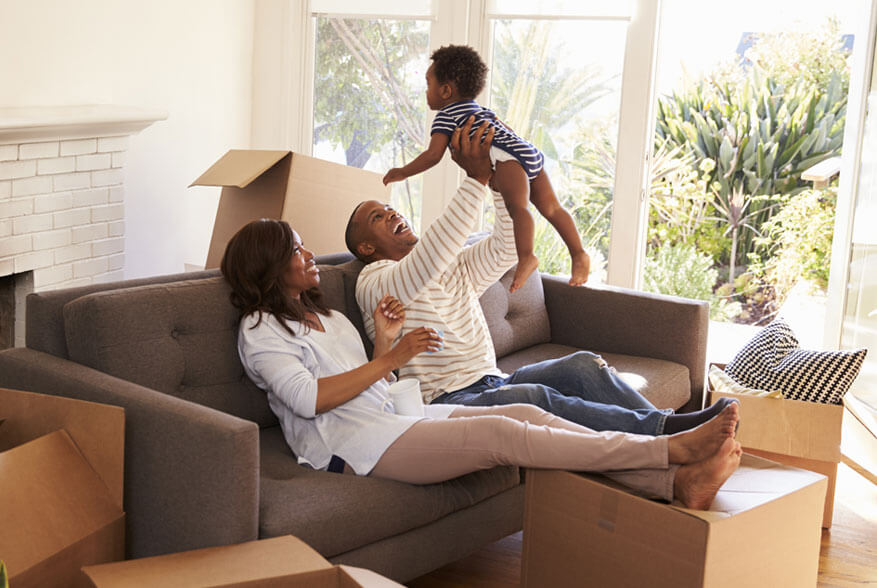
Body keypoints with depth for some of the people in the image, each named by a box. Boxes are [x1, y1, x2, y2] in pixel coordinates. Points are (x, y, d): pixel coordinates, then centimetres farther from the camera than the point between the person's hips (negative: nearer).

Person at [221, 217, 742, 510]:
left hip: (393, 415, 8)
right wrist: (390, 358, -10)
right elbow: (309, 398, -14)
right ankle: (672, 449, -30)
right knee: (501, 434, -26)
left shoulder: (329, 318, 27)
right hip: (351, 444, -8)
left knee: (527, 415, -14)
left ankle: (678, 483, -26)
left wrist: (384, 341, 6)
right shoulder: (260, 329, 1)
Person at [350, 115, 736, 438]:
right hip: (446, 401, -7)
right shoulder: (374, 282, -1)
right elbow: (430, 259, -21)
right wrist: (475, 178, -23)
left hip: (491, 383, 8)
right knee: (533, 398, -34)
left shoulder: (455, 268, 25)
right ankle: (664, 431, -41)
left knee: (583, 365, -17)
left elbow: (507, 247, 13)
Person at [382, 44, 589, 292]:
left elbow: (433, 155, -1)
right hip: (532, 153, 9)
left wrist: (403, 172, 9)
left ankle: (526, 257, -45)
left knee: (517, 206, -27)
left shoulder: (446, 115, 8)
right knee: (551, 207, 9)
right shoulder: (480, 109, 34)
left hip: (509, 158, -9)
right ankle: (579, 254, 4)